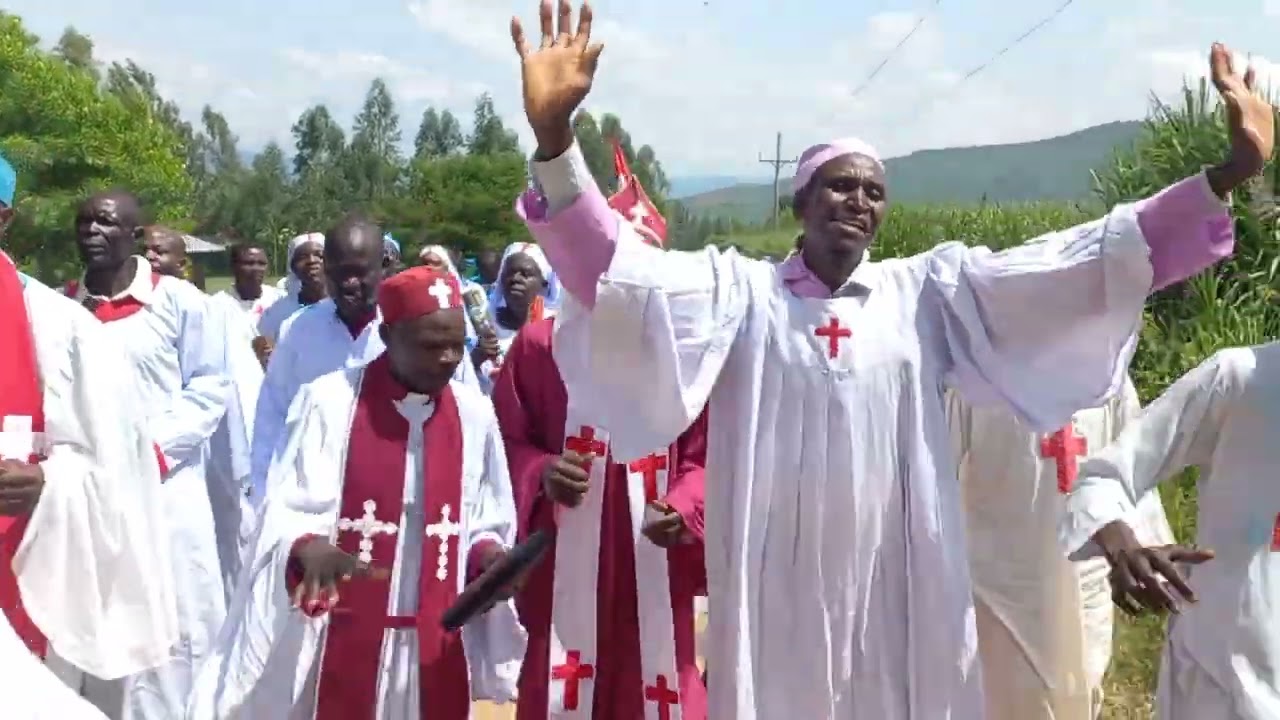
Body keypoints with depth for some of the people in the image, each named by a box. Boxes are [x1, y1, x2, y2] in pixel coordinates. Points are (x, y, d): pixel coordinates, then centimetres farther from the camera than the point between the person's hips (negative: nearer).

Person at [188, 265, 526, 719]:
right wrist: (311, 548, -29)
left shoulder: (476, 415, 3)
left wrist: (491, 556, -11)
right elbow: (287, 511, -9)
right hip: (343, 642, -3)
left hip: (437, 643, 3)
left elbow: (487, 525, 10)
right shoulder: (329, 401, -9)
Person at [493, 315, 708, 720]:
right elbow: (507, 440, 7)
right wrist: (539, 474, -14)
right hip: (563, 566, 0)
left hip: (656, 573, 0)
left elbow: (705, 458, 4)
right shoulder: (538, 344, 1)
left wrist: (683, 508, -15)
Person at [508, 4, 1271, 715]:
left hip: (901, 594, 2)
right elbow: (610, 265, -11)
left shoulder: (930, 291, 5)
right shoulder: (739, 291, 1)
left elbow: (1074, 265, -1)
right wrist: (555, 137, -27)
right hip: (778, 595, -1)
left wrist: (1227, 174, -9)